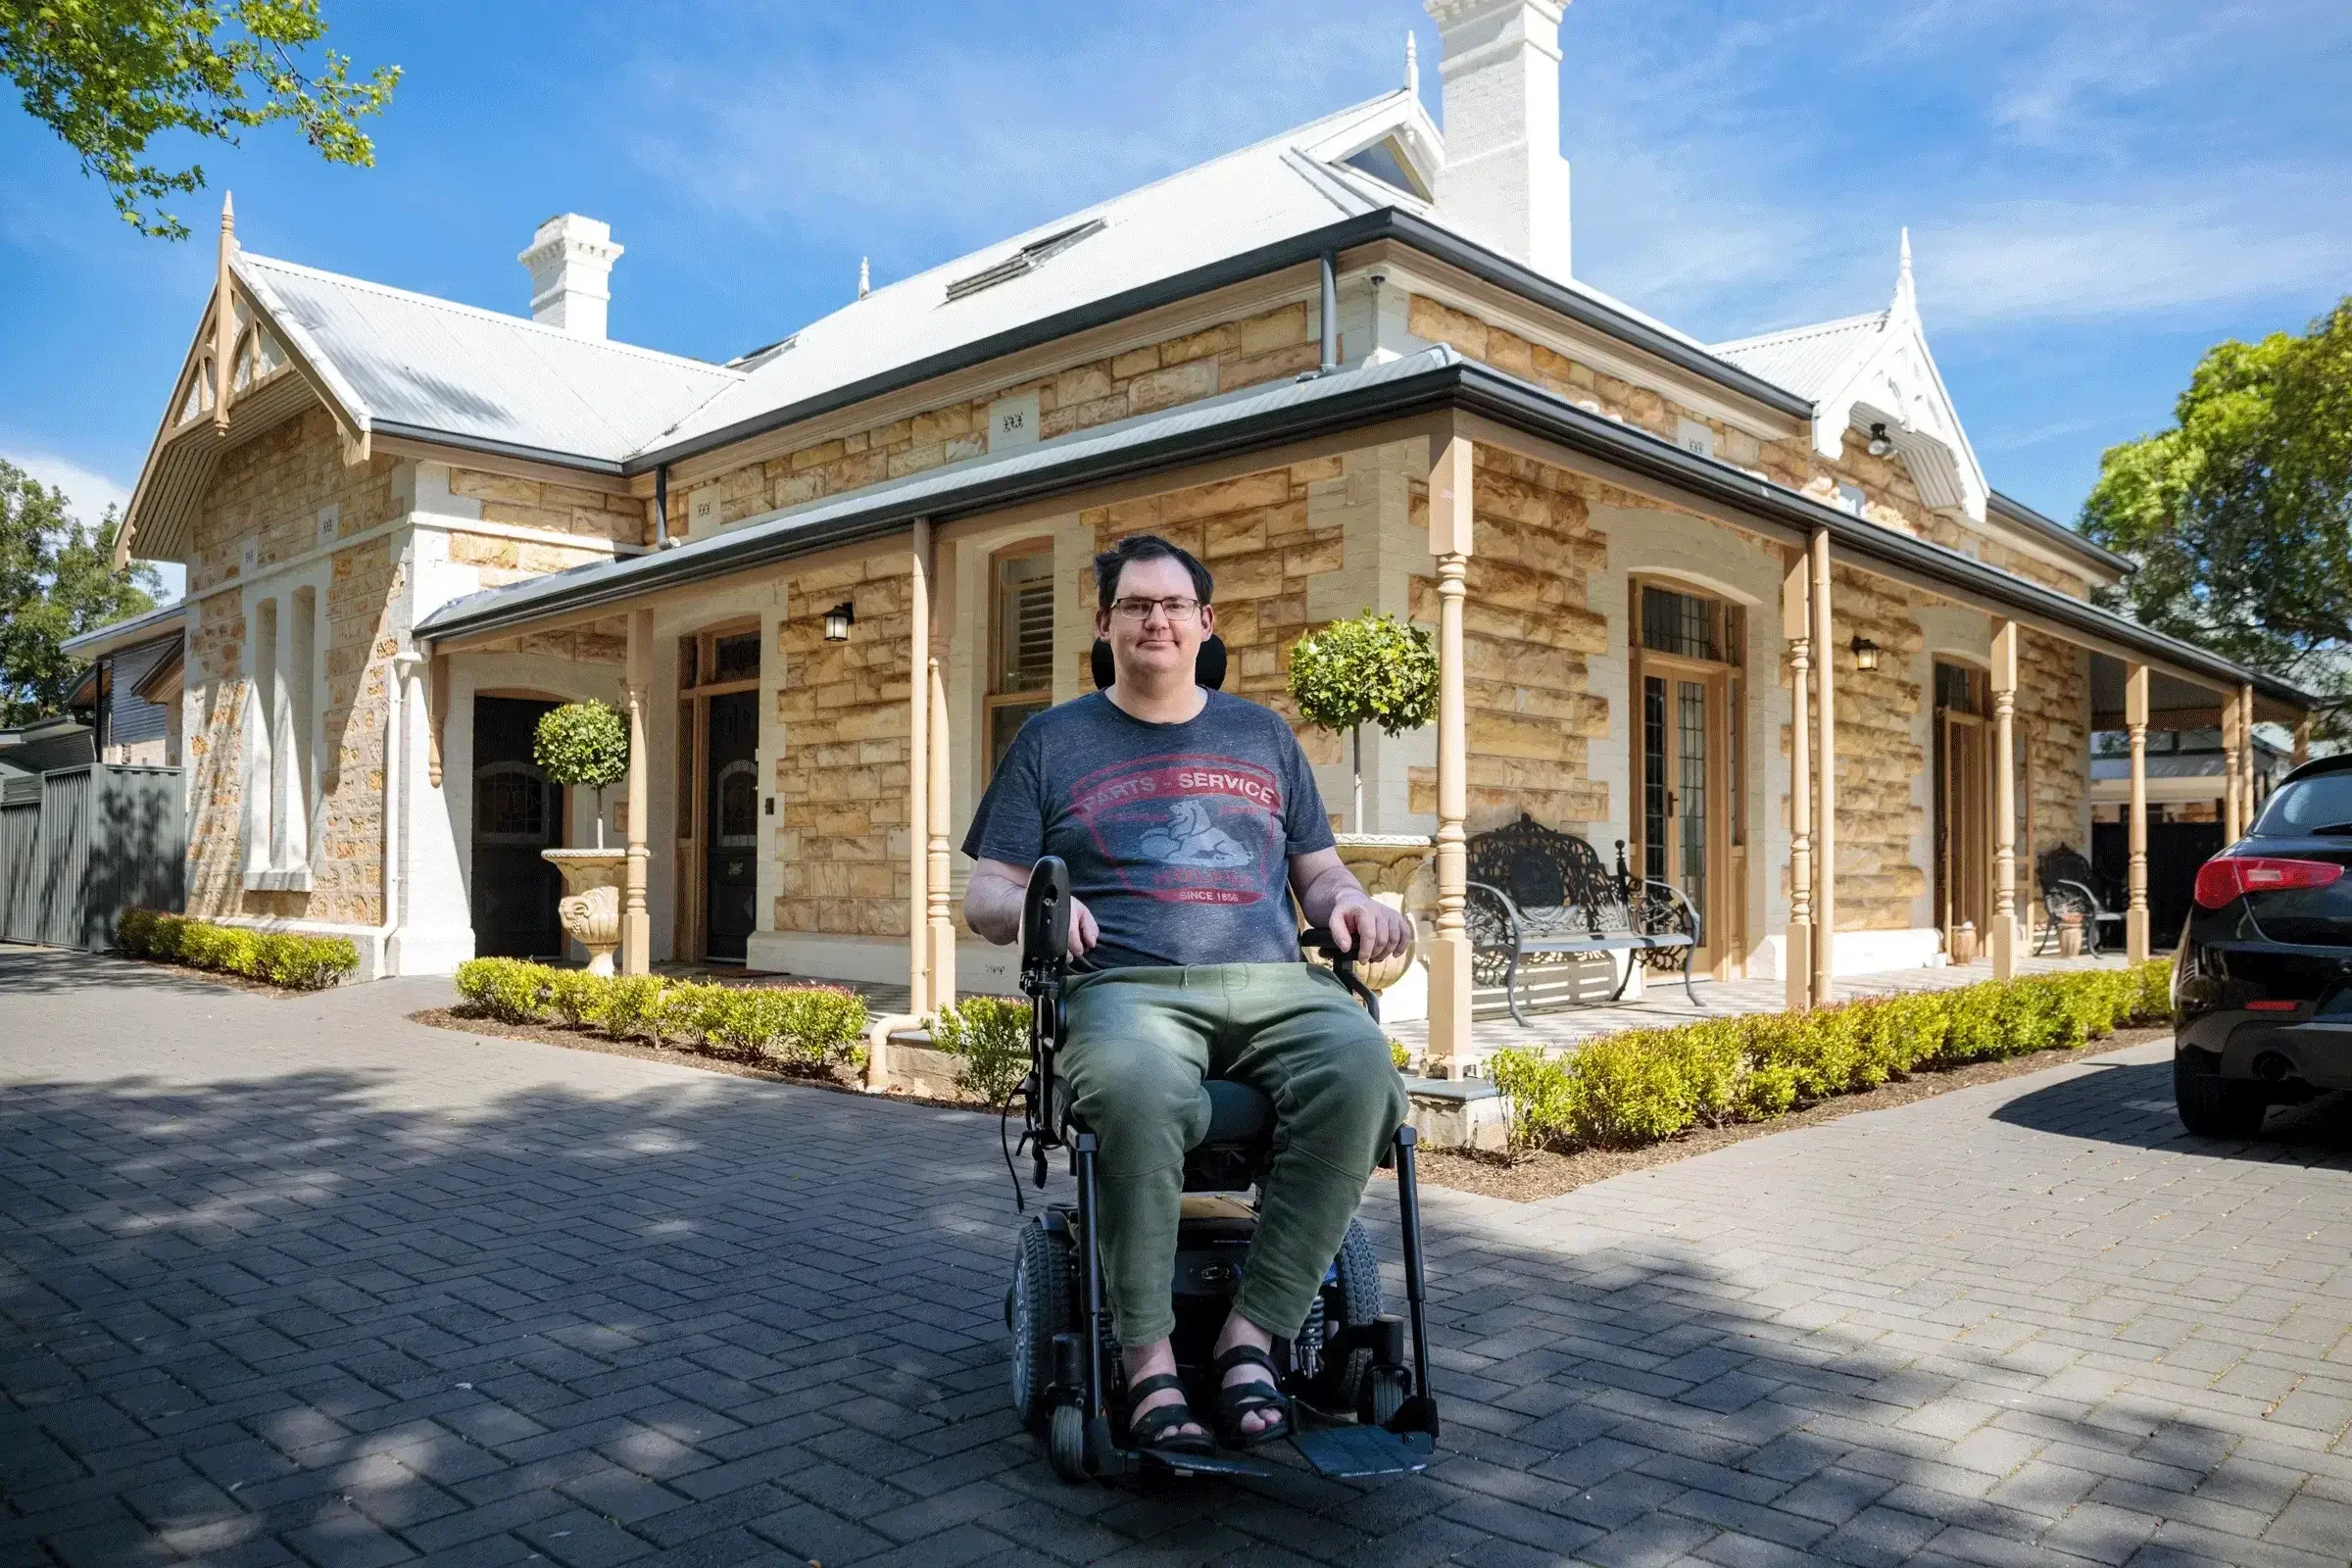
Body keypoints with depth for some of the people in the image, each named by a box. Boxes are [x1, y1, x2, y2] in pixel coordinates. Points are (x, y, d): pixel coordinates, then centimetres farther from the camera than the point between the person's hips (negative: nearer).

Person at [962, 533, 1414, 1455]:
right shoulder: (1052, 742, 17)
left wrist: (1352, 904, 2)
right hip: (1127, 988, -2)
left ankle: (1252, 1334, -23)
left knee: (1360, 1064, -32)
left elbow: (1317, 871, 26)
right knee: (1140, 1091, -39)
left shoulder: (1262, 737, 24)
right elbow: (984, 896, 13)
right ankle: (1148, 1360, -24)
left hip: (1272, 984, 3)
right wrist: (1032, 906, -11)